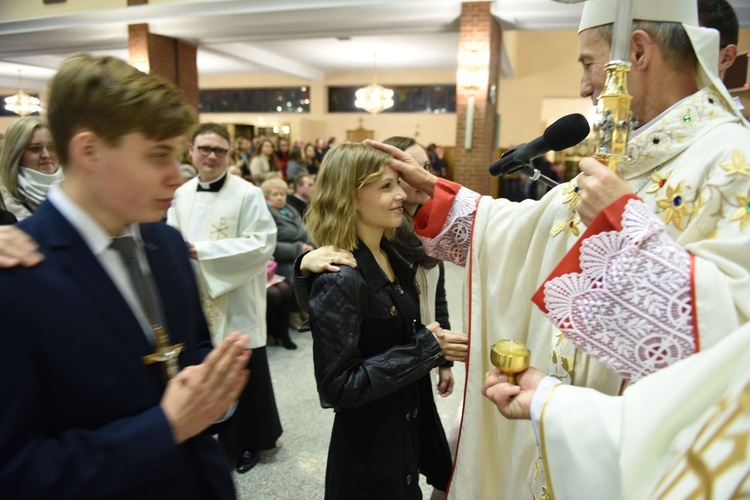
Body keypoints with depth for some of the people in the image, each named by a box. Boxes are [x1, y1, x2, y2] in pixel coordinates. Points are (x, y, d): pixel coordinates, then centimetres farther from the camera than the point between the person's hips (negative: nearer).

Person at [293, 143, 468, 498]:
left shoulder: (394, 259, -1)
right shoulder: (339, 279, -27)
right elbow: (338, 387, -26)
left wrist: (437, 349, -3)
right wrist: (426, 349, -25)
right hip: (368, 446, -7)